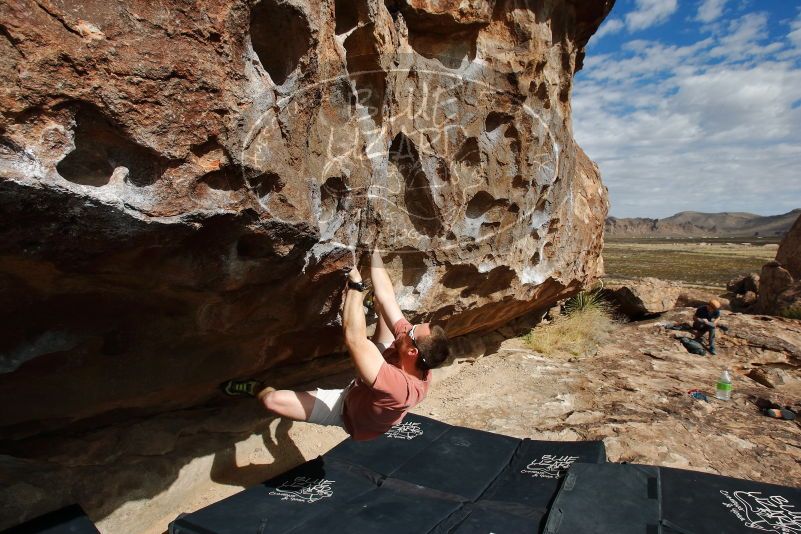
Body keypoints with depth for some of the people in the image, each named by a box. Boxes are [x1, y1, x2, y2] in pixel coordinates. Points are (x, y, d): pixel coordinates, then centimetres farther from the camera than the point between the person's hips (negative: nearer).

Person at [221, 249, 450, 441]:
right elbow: (385, 296, -27)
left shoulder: (397, 386, -49)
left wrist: (355, 285, -44)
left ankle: (254, 388, 19)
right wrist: (373, 251, -26)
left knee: (273, 400, -13)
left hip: (349, 410, -5)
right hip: (365, 391, 6)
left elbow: (354, 339, -51)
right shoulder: (419, 366, -28)